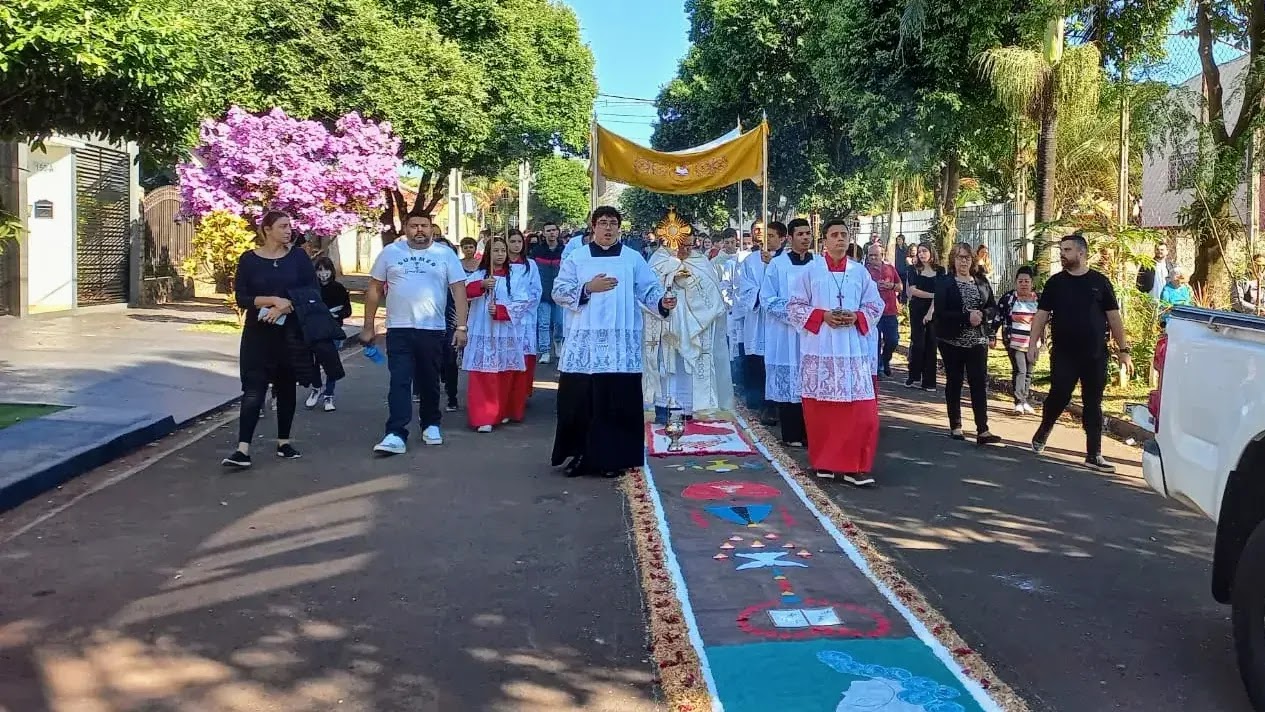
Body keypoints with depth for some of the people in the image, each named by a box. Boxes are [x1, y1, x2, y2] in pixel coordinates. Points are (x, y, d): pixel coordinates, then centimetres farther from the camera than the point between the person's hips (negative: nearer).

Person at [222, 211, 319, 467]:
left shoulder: (298, 257, 3)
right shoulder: (249, 259, 0)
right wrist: (274, 300, -18)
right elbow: (241, 297, -5)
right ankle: (243, 449, -14)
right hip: (258, 334, -1)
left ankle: (283, 441, 21)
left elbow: (313, 293, -1)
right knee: (253, 390, -9)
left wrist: (285, 307, -15)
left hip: (291, 333, 2)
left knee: (286, 387, 9)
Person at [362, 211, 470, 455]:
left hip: (433, 330, 0)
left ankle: (430, 425, 29)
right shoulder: (390, 252, 5)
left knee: (429, 382, 12)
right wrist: (368, 326, 6)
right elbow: (374, 289, 9)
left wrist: (461, 327, -10)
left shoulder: (445, 254, 3)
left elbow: (459, 290, -1)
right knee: (399, 382, -8)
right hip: (399, 330, 0)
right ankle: (396, 434, -11)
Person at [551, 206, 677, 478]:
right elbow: (558, 292, 2)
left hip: (621, 342, 0)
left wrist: (663, 302, -16)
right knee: (580, 400, 0)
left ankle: (614, 458, 8)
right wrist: (588, 288, -11)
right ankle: (579, 454, 12)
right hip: (585, 342, 0)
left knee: (619, 401, -1)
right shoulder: (576, 259, 8)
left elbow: (648, 289, 5)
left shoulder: (634, 259, 9)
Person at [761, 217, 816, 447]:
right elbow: (767, 299, -2)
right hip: (785, 336, -2)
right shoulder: (777, 265, -1)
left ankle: (809, 432, 10)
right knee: (788, 384, 0)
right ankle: (791, 434, 6)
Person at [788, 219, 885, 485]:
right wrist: (822, 316, -12)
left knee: (860, 409, -4)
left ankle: (854, 466, 2)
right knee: (821, 409, 3)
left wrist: (856, 317, -7)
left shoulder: (860, 272, 8)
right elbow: (794, 305, 3)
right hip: (819, 349, -2)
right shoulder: (811, 270, 2)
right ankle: (824, 462, 17)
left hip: (853, 350, 2)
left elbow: (875, 305, 12)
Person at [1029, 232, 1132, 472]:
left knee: (1093, 405, 5)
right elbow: (1042, 314, 3)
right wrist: (1033, 344, -7)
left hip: (1096, 355, 1)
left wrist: (1123, 350, 3)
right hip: (1063, 354, -1)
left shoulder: (1100, 282, 3)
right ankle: (1043, 432, 22)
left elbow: (1114, 317, 5)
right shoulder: (1055, 282, 4)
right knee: (1059, 396, -6)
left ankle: (1094, 455, 11)